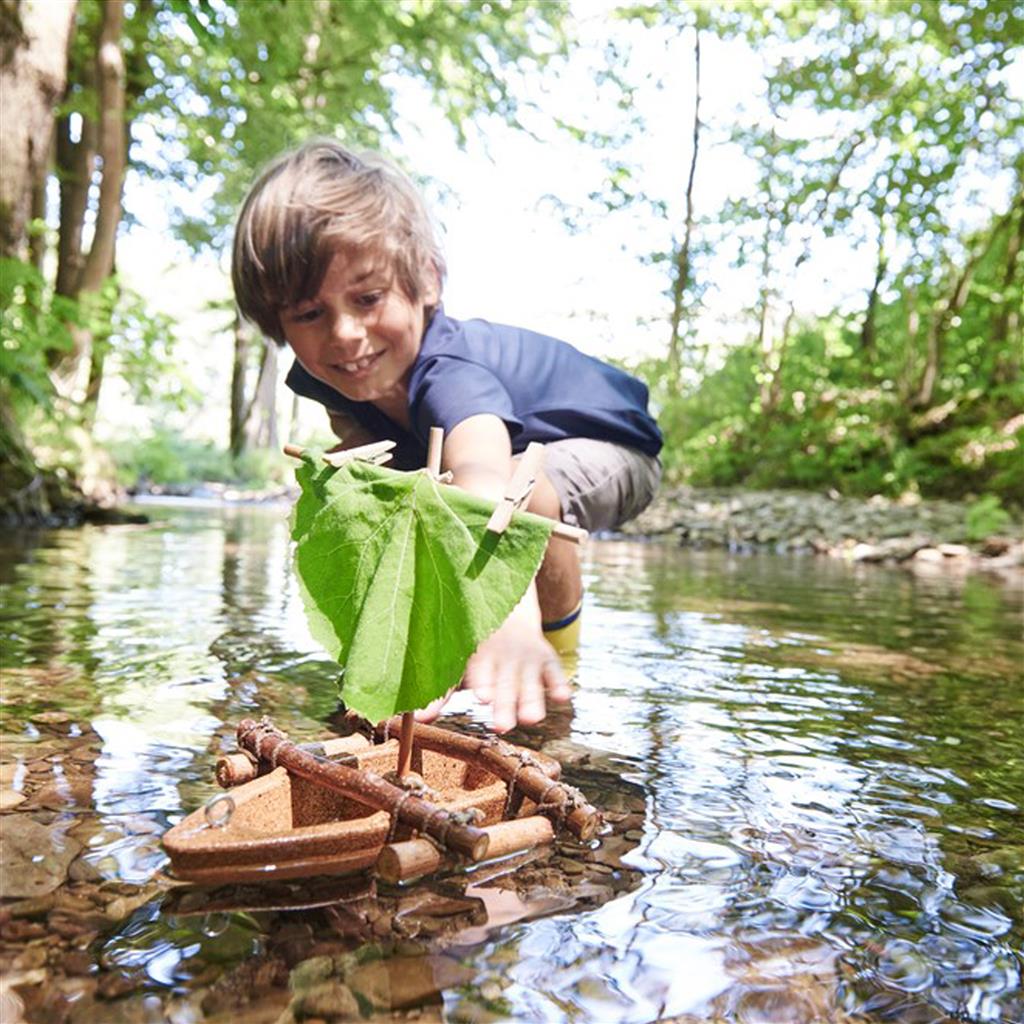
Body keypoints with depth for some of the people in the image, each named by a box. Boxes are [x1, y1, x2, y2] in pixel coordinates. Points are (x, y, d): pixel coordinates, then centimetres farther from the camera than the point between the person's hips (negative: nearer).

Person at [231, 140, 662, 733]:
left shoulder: (449, 373, -41)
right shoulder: (321, 375, -18)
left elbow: (487, 483, -61)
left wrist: (513, 616, -78)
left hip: (609, 451, -7)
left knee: (517, 491, -39)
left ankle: (556, 649, -13)